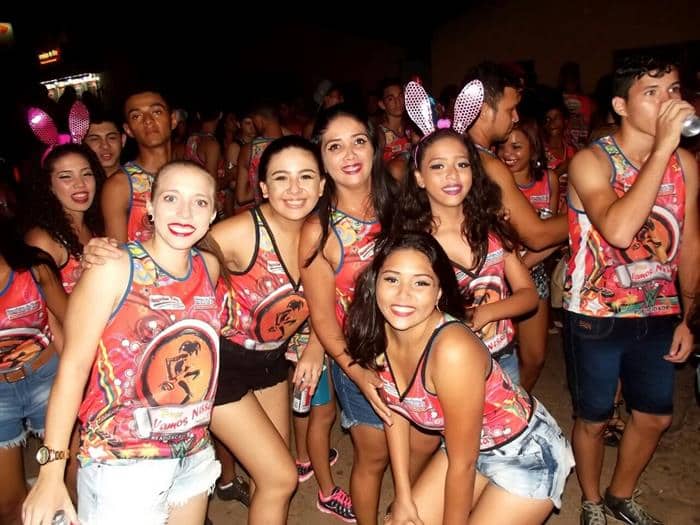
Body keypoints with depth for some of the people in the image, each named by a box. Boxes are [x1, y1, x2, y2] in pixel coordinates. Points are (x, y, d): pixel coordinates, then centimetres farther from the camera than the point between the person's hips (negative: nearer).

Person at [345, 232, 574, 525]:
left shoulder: (453, 350, -35)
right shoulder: (377, 335, -16)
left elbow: (462, 463, -23)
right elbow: (394, 410, 1)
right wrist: (403, 497, 3)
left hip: (528, 456, -5)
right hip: (467, 445, 6)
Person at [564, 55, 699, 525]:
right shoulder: (591, 161, -16)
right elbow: (618, 231, -34)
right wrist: (661, 148, -30)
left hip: (658, 316, 5)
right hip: (597, 317, -5)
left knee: (655, 415, 18)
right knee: (595, 419, 11)